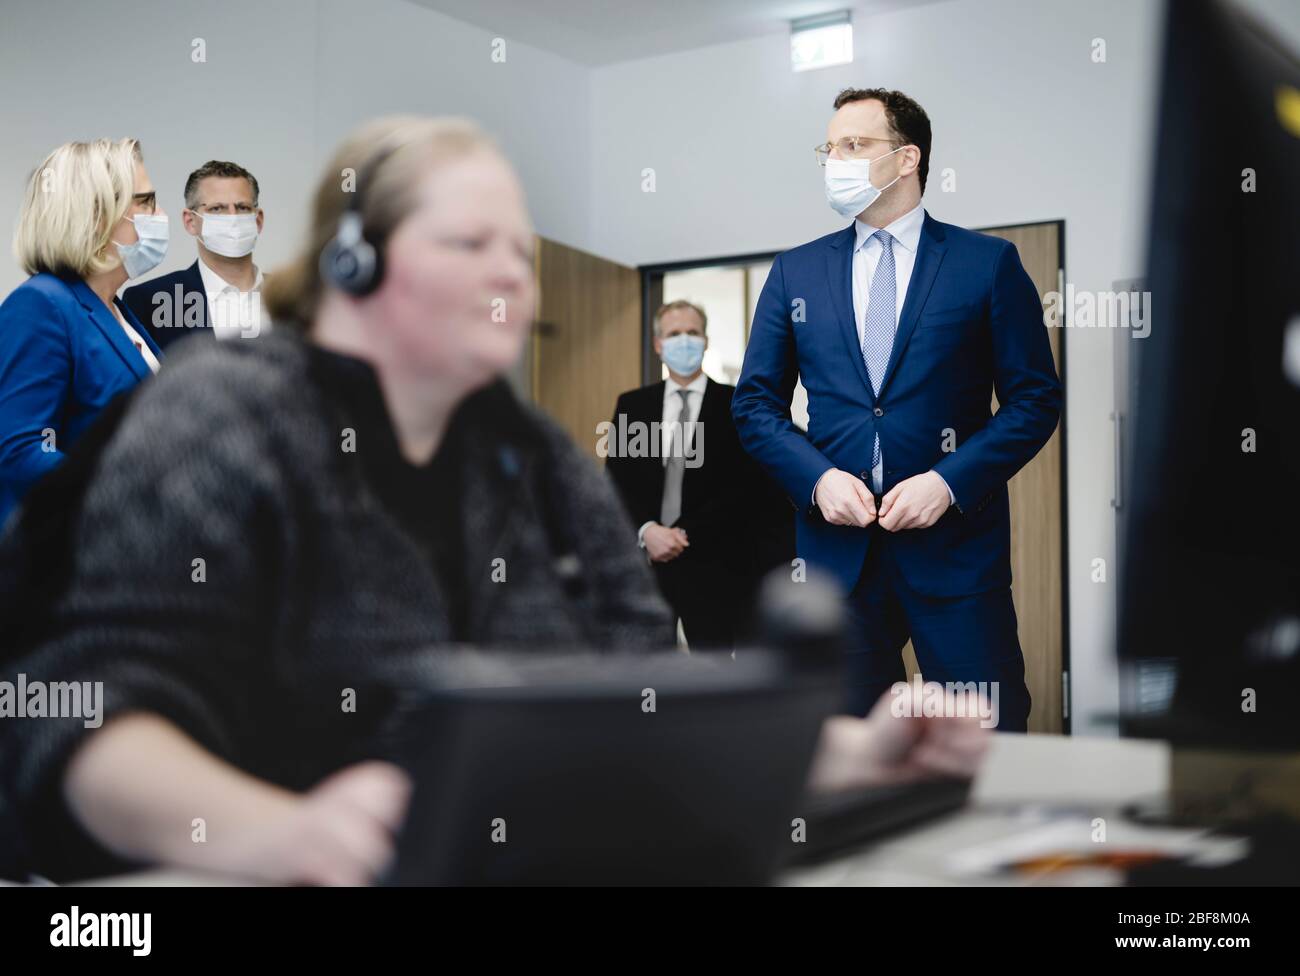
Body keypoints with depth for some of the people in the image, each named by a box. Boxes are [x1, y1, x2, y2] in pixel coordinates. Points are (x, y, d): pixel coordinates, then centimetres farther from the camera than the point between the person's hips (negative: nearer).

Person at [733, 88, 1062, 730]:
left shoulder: (988, 263, 2)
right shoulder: (796, 272, 11)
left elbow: (1036, 399, -1)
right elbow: (755, 403, 10)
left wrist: (950, 481, -13)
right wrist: (817, 477, -7)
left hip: (955, 541, -2)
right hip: (836, 541, 3)